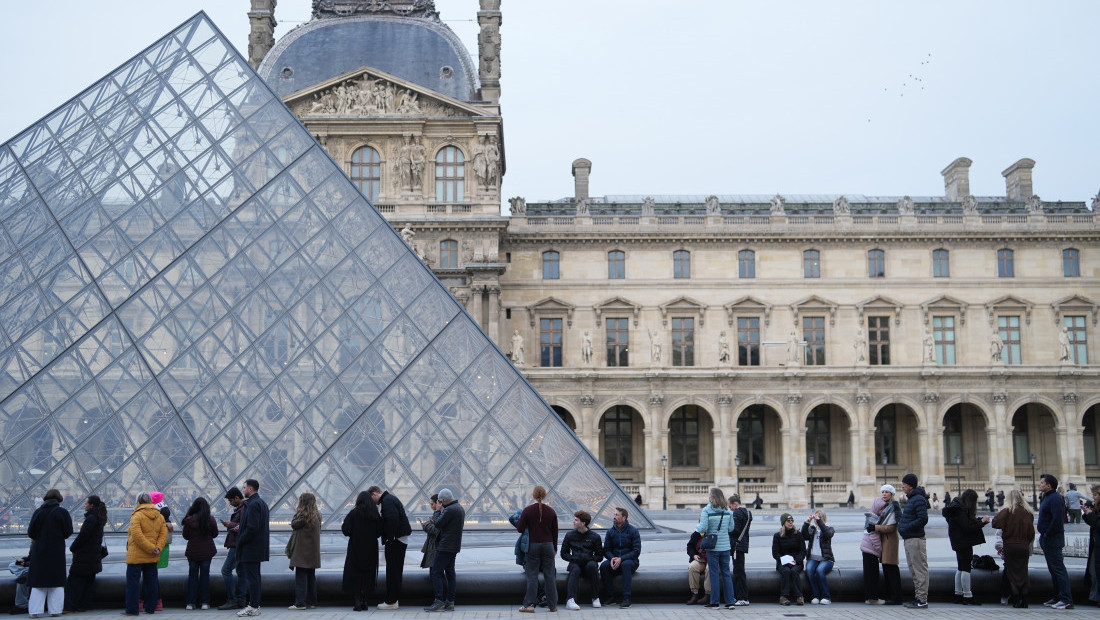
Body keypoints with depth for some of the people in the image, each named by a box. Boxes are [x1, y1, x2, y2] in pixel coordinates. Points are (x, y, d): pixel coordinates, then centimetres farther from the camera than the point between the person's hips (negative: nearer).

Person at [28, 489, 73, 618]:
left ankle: (35, 611, 4)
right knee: (56, 582, 7)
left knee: (38, 582, 8)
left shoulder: (38, 512, -3)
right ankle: (55, 610, 5)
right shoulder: (62, 512, -7)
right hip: (57, 552, -1)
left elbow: (30, 532, -4)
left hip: (39, 550, 1)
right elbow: (68, 532, -8)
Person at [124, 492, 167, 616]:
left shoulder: (137, 516, -10)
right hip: (152, 558, 6)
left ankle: (132, 609, -1)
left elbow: (137, 536, -19)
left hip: (136, 556, -6)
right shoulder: (160, 516, 10)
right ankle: (151, 608, 14)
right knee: (151, 581, 11)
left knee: (133, 581, 0)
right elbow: (164, 534, 5)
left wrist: (152, 549, -16)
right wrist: (157, 548, -5)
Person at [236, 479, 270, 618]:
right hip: (258, 548, 11)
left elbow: (252, 528, -23)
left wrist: (240, 541, -13)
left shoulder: (253, 504, -17)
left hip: (250, 548, -11)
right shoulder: (261, 502, 15)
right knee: (254, 576, 15)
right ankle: (254, 604, 21)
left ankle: (254, 607, -4)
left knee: (251, 577, -7)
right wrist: (241, 528, 14)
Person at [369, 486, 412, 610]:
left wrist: (389, 538, -21)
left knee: (392, 570, -6)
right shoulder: (390, 498, 20)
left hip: (394, 541, -11)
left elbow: (392, 519, -25)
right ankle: (396, 600, 20)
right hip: (401, 540, 11)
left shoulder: (387, 501, -13)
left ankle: (391, 601, -3)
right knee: (397, 570, 14)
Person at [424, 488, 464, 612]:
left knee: (436, 572, -6)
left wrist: (440, 512, 0)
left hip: (445, 546, -10)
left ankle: (439, 602, -9)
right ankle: (450, 602, 12)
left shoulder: (449, 510, -19)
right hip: (455, 546, 10)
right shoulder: (460, 508, 14)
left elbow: (438, 525, -15)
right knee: (450, 573, 11)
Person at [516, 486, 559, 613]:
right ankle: (552, 605, 10)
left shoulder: (527, 511, -6)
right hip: (548, 545, 2)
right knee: (549, 575, 6)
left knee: (532, 575, 3)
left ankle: (529, 604, 0)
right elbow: (555, 532, 6)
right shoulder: (551, 511, 1)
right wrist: (555, 549, 16)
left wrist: (518, 522, 16)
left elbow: (520, 529, -5)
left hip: (533, 545, -2)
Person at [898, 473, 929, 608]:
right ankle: (918, 597, 21)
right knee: (913, 570, 14)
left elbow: (923, 519, -21)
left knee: (920, 570, -5)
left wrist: (906, 527, -19)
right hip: (909, 539, 11)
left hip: (916, 539, -11)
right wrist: (900, 522, 9)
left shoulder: (919, 500, -14)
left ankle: (922, 600, -3)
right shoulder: (910, 499, 17)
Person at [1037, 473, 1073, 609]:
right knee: (1053, 569, 15)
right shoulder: (1047, 497, 16)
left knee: (1058, 568, -10)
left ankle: (1066, 600, -9)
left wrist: (1047, 534, -19)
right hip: (1047, 539, 11)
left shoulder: (1055, 498, -17)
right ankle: (1058, 597, 22)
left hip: (1053, 540, -11)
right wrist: (1043, 536, 15)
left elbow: (1057, 519, -27)